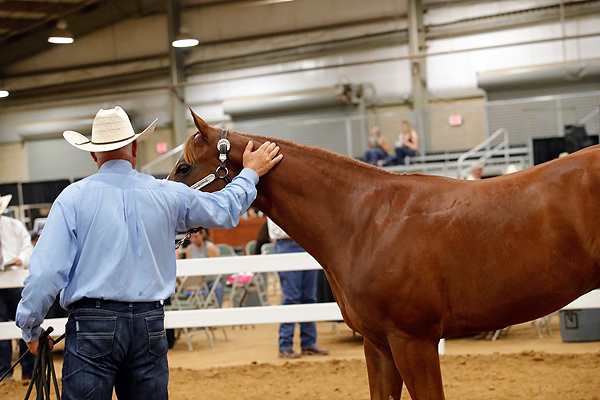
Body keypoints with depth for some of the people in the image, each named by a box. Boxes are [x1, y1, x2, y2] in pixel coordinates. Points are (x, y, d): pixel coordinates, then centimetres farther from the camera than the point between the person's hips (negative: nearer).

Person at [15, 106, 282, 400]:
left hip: (92, 324, -3)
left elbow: (47, 271, -9)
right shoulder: (168, 195, 5)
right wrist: (250, 173, 39)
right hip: (150, 325, 3)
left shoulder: (74, 197, -4)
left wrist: (30, 327, 3)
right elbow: (225, 210, 22)